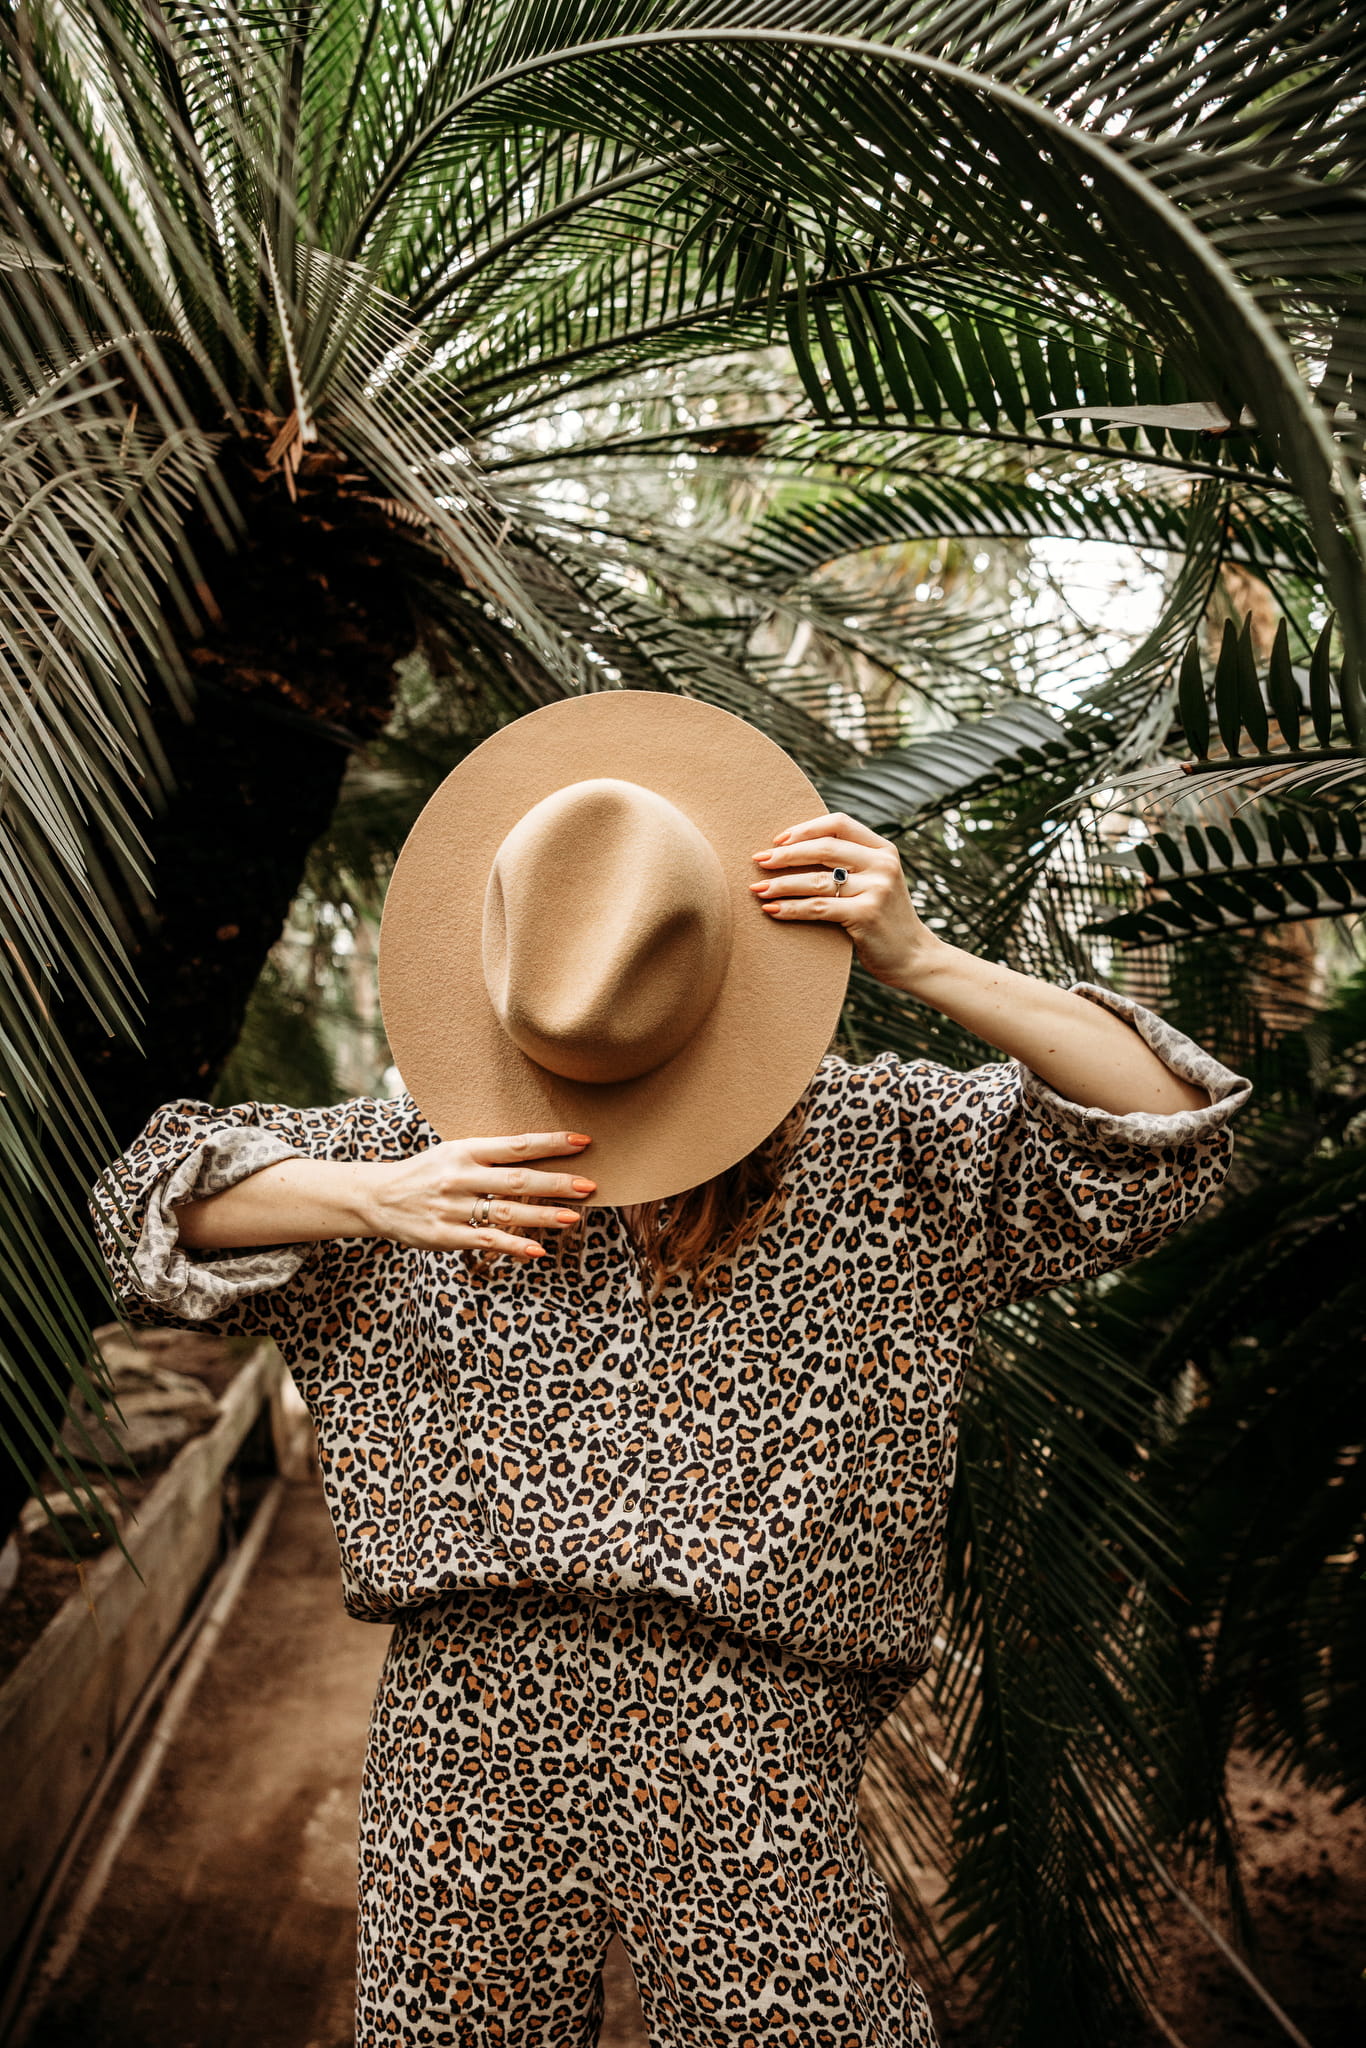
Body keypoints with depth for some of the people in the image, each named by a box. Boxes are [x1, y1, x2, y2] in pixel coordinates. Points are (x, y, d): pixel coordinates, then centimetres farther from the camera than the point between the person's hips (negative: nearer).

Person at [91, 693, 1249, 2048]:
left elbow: (1159, 1140, -9)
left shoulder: (874, 1150, -2)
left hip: (749, 1748, -2)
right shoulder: (431, 1143, 4)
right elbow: (149, 1203, 6)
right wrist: (374, 1200, -13)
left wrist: (922, 964, -21)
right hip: (466, 1725, 3)